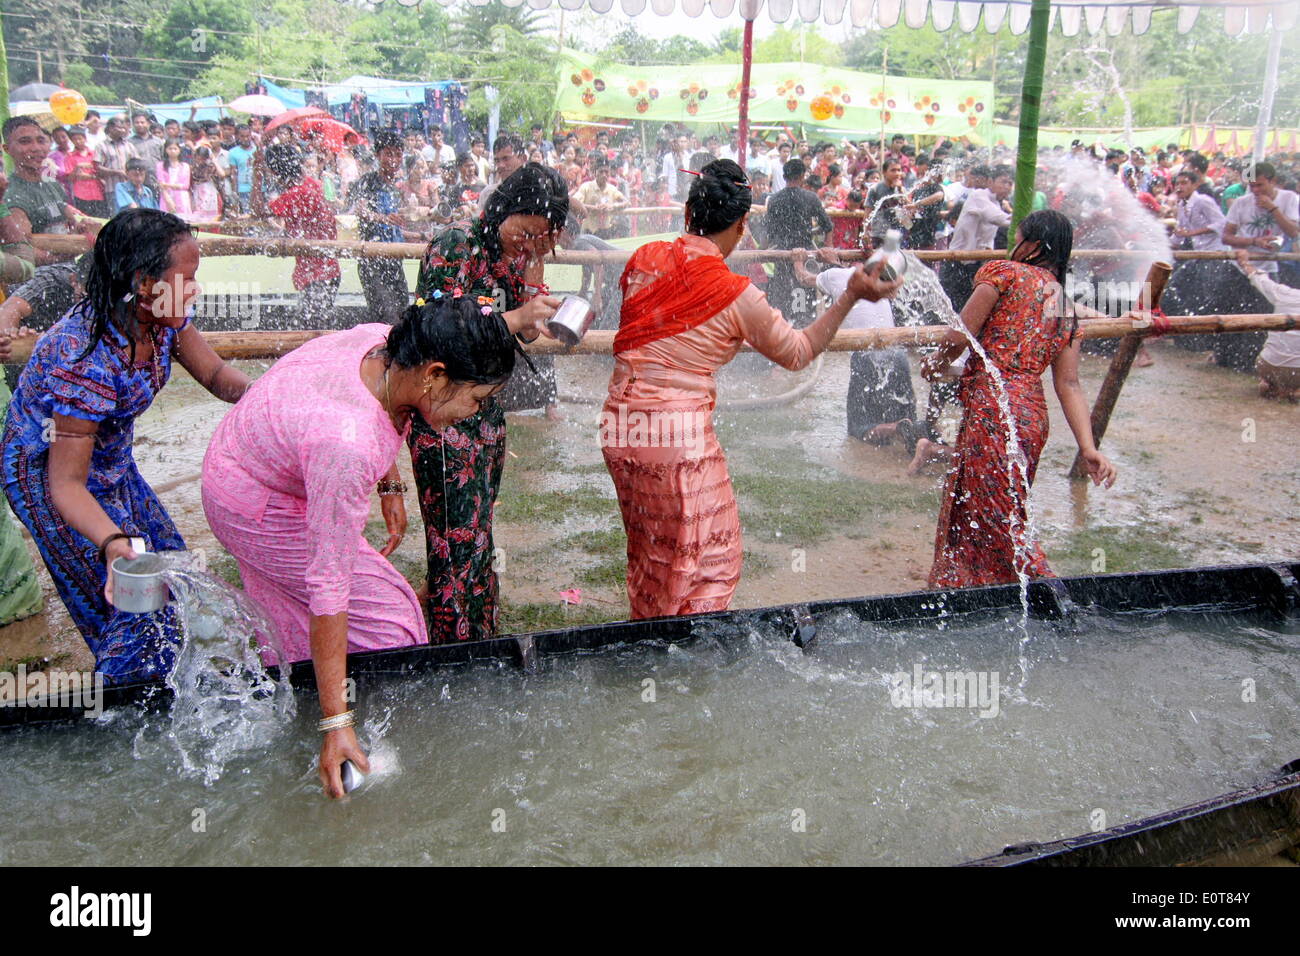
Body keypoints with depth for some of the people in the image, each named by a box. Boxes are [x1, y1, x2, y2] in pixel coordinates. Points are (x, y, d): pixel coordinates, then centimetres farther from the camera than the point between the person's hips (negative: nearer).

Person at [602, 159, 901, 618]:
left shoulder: (644, 258, 3)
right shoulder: (737, 296, -11)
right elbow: (798, 352, 4)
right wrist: (851, 296, 9)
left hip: (620, 424, 7)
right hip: (678, 432, -6)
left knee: (647, 549, 23)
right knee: (710, 557, 9)